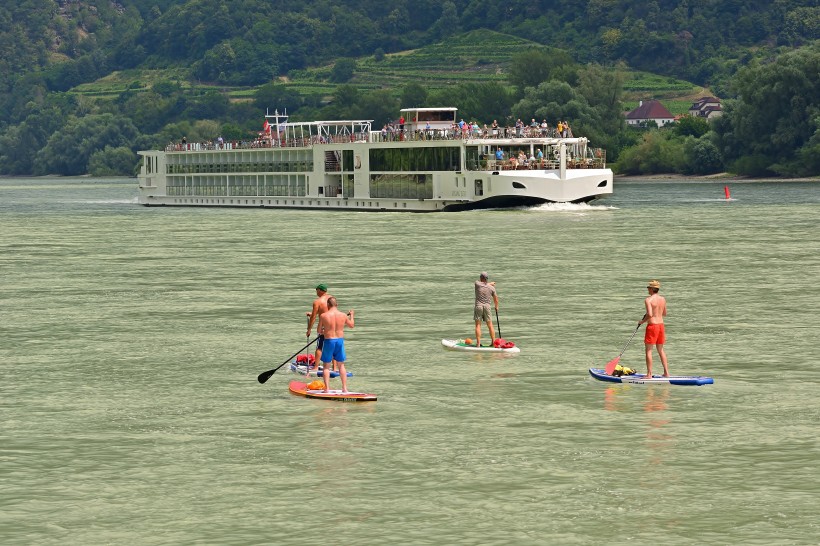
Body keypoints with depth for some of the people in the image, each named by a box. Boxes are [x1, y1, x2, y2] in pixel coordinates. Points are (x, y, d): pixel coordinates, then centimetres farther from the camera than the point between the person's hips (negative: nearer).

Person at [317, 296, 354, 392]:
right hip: (340, 340, 3)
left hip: (329, 341, -3)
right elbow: (351, 325, 17)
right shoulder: (343, 315, -2)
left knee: (326, 365, 8)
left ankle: (326, 388, 1)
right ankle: (344, 388, 12)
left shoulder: (323, 316, -10)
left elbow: (319, 331, -2)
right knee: (341, 365, 15)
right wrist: (351, 315, 36)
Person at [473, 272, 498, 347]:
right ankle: (494, 342, 11)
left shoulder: (477, 284, -3)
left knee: (478, 325, 0)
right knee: (490, 325, 9)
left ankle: (478, 343, -5)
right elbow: (495, 299, 13)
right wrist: (496, 307, 31)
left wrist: (489, 284, 36)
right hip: (487, 307, 2)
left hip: (478, 306, -2)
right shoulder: (492, 288, 2)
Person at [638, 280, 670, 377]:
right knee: (661, 350, 16)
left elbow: (650, 315, -24)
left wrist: (642, 321, -8)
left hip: (652, 325, -7)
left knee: (649, 350, -1)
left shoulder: (648, 300, -15)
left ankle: (649, 374, -3)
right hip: (661, 325, 7)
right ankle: (666, 372, 14)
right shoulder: (663, 299, 7)